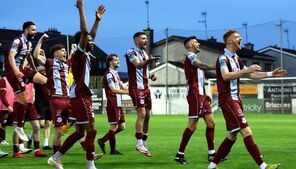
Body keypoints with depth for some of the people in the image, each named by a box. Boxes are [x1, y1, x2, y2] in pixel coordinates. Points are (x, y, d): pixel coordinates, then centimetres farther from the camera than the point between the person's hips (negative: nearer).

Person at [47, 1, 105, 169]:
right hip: (80, 97, -10)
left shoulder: (85, 55, 15)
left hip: (82, 96, 10)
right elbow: (84, 32, -21)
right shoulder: (79, 53, -9)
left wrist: (98, 19, 24)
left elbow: (91, 35, 27)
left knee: (79, 132, 13)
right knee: (91, 131, -9)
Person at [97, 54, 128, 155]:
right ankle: (113, 150, 5)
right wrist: (127, 92, -25)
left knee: (121, 126, 10)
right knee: (114, 127, -3)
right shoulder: (109, 74, -12)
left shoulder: (116, 74, 19)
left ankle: (102, 141, 17)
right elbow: (113, 89, -20)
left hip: (118, 104, 10)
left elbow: (122, 86, 16)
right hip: (112, 104, -10)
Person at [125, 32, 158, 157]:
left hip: (145, 88, 9)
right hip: (136, 88, -9)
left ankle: (144, 143, 15)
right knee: (142, 114, -16)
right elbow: (138, 65, -27)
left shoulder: (145, 53, 18)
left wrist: (151, 76, 7)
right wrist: (149, 60, -45)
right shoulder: (132, 52, -8)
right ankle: (139, 143, -14)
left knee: (147, 115, 8)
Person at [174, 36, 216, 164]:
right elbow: (201, 66, -26)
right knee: (193, 125, -11)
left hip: (201, 94, 10)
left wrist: (205, 94, 17)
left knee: (211, 122, 6)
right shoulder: (190, 55, -5)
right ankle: (180, 154, -6)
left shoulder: (193, 57, 25)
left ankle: (212, 154, 9)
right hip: (195, 94, -10)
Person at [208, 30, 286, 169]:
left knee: (232, 136, 9)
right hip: (227, 99, -10)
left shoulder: (236, 58, 19)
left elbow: (251, 75, 25)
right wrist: (247, 69, -30)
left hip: (235, 99, 10)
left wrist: (271, 74, 19)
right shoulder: (223, 58, -10)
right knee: (246, 131, -17)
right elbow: (225, 76, -27)